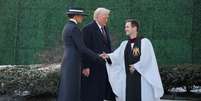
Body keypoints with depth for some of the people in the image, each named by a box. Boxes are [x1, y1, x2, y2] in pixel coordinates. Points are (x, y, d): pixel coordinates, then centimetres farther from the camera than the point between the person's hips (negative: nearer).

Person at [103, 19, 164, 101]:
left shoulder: (144, 42, -4)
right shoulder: (124, 44, 11)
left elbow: (146, 59, -12)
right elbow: (116, 56, -2)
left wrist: (135, 67, -12)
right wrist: (108, 56, -20)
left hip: (142, 78, -5)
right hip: (128, 78, 5)